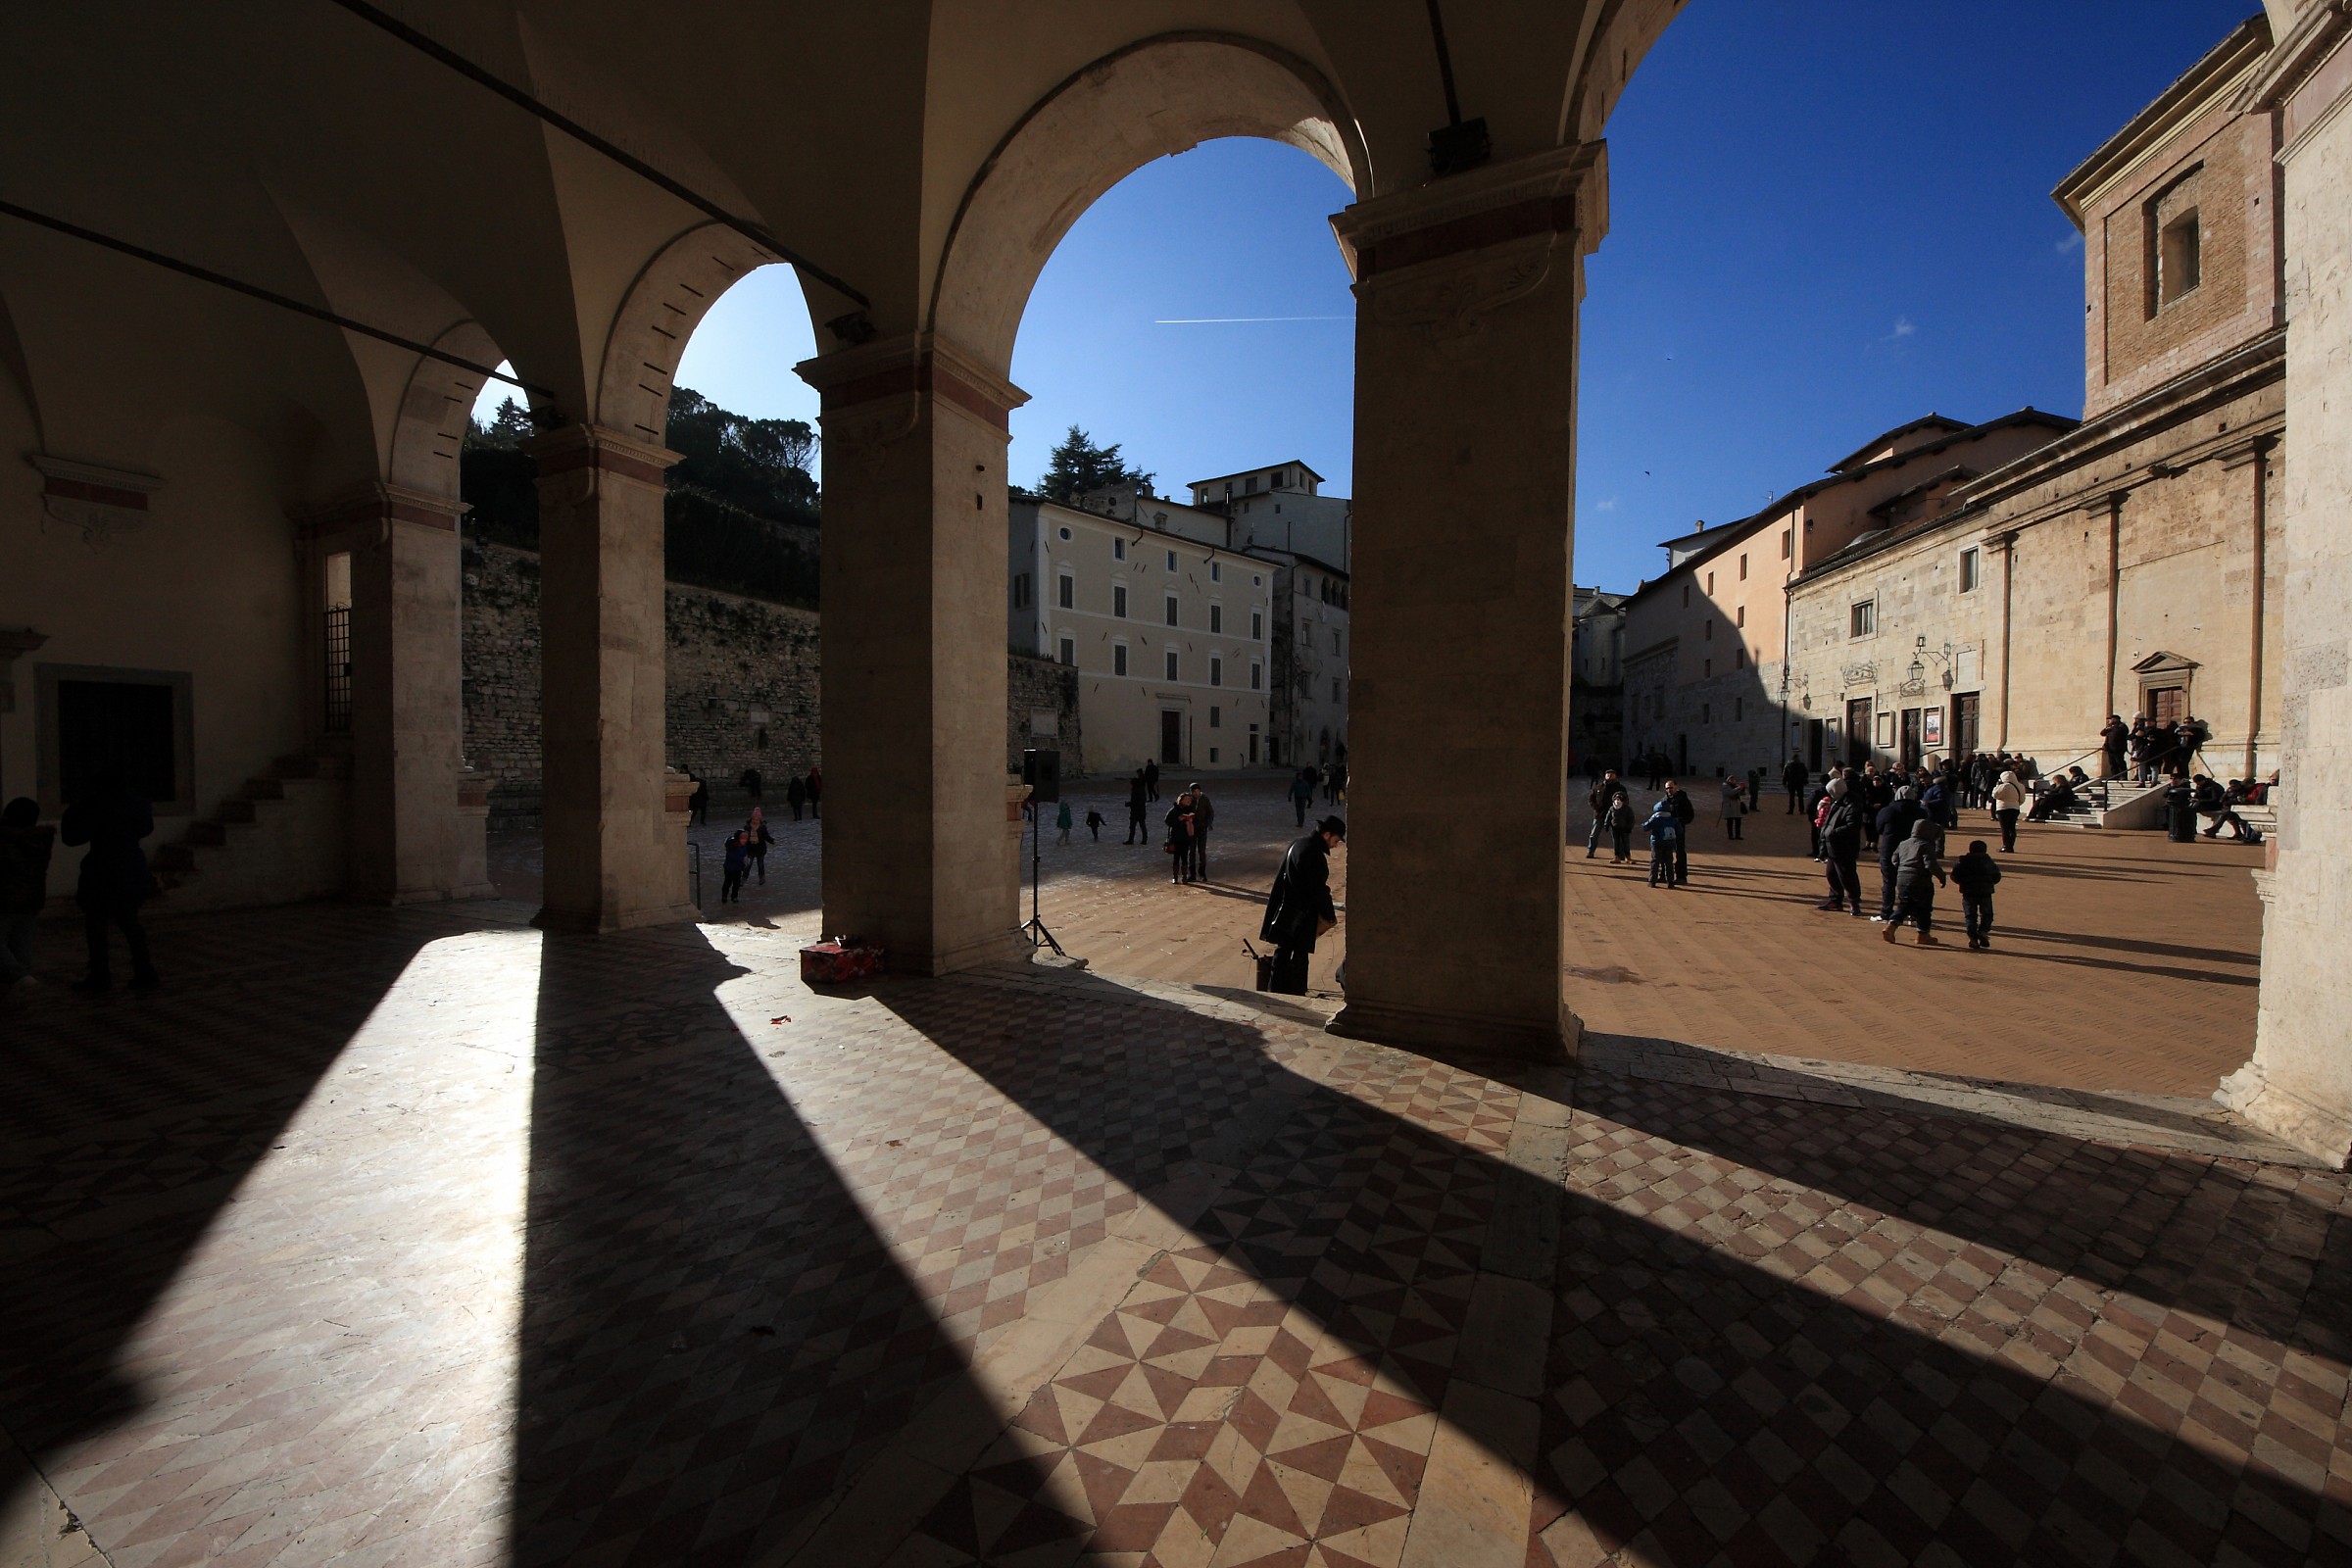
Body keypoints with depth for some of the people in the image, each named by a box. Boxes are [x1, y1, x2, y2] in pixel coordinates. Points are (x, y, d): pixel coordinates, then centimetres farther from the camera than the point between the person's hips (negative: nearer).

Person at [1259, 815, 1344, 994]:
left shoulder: (1295, 844, 9)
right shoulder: (1315, 855, -20)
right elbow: (1319, 890, -19)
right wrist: (1330, 916, -6)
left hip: (1283, 913, 9)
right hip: (1301, 916, -9)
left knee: (1283, 952, 16)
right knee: (1299, 956, 1)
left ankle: (1278, 992, 25)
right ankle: (1296, 996, 8)